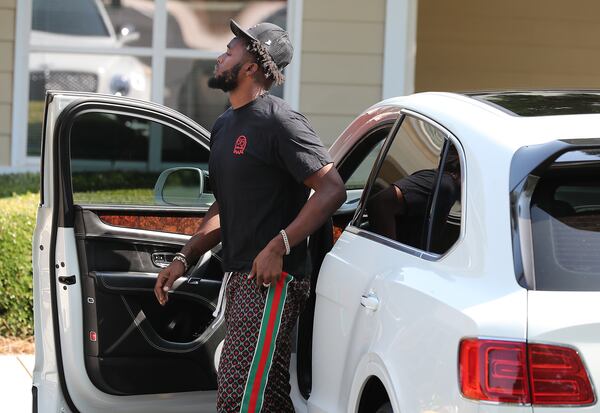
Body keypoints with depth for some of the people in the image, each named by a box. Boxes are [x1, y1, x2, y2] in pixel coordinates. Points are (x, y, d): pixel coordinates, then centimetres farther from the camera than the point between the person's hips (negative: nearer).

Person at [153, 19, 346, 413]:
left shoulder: (279, 122, -12)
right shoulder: (225, 126, 18)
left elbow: (332, 189, -18)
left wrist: (278, 247, -22)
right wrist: (184, 259, 16)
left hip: (273, 280, -10)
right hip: (239, 277, 10)